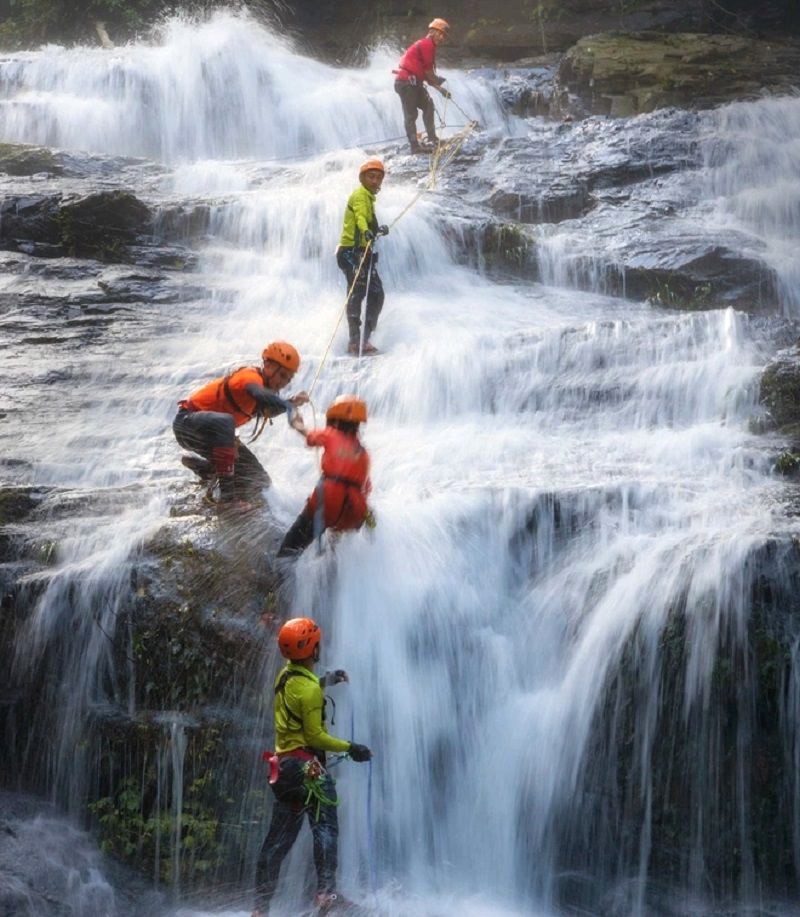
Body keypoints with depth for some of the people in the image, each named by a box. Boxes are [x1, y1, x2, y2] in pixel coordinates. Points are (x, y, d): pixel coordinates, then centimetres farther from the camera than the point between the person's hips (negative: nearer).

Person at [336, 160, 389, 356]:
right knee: (357, 292, -17)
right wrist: (366, 231, -47)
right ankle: (355, 341, -23)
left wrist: (378, 230, 57)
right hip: (352, 251, -10)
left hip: (364, 252, 10)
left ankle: (365, 338, 11)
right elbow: (360, 216, -28)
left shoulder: (368, 196, 23)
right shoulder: (360, 194, -7)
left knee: (377, 294, 6)